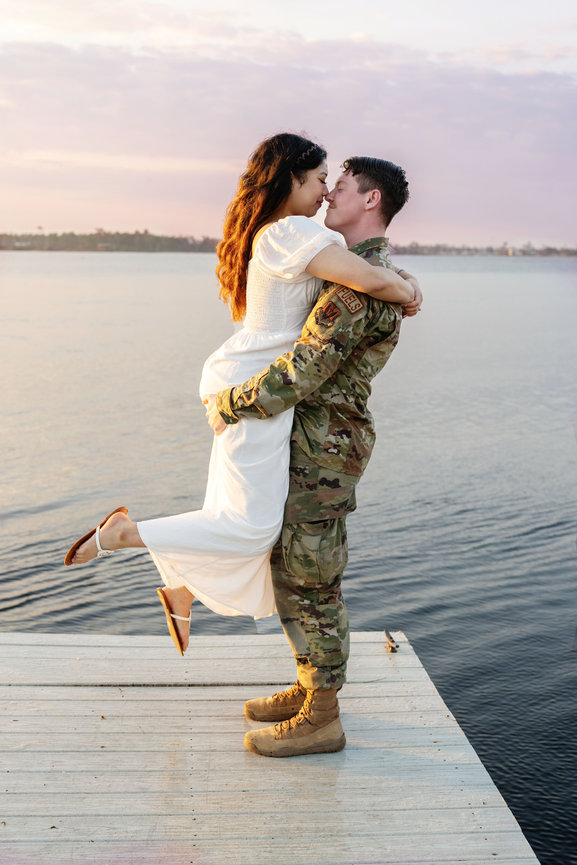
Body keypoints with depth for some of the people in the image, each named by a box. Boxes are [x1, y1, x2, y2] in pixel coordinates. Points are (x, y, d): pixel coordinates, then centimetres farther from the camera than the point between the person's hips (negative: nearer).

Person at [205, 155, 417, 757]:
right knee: (289, 567, 18)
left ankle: (319, 721, 13)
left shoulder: (360, 283, -21)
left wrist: (227, 406, -14)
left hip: (323, 447, -10)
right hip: (309, 441, 10)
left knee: (311, 582, -1)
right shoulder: (371, 271, 14)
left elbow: (300, 374, -27)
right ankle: (310, 688, 32)